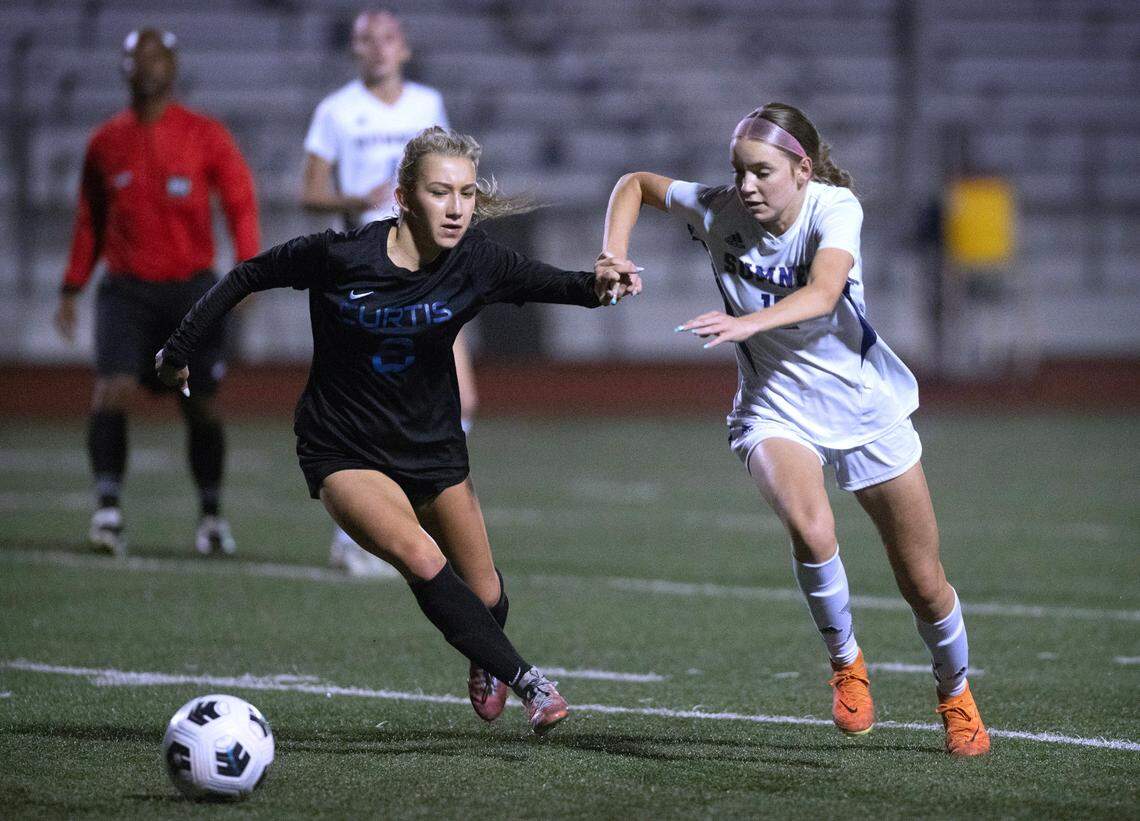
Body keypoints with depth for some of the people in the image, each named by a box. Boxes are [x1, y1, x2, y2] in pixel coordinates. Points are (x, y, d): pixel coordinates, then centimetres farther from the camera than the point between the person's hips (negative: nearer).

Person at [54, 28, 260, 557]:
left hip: (191, 288, -1)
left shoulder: (205, 136, 2)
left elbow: (240, 203, 0)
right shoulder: (106, 142, 9)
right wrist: (71, 289, 13)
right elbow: (90, 221, 17)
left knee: (200, 407, 5)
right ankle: (107, 507, -18)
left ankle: (212, 514, 20)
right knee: (112, 391, -18)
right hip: (126, 290, 1)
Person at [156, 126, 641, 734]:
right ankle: (527, 683, -15)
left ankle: (485, 663, 47)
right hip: (344, 450, -3)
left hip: (432, 445, 4)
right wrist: (179, 351, 0)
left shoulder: (474, 261, -16)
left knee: (485, 596, 11)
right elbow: (249, 276, -8)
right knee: (422, 562, -27)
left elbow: (547, 282, -30)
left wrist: (596, 285, -53)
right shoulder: (340, 253, -22)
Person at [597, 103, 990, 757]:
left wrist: (749, 322, -55)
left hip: (866, 406, 0)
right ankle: (846, 660, -7)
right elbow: (637, 183, 6)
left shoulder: (835, 208, -20)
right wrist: (616, 254, -11)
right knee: (811, 530, -33)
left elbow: (822, 293, -38)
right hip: (777, 409, 0)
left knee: (924, 586, 7)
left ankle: (956, 692, 37)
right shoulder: (717, 212, -12)